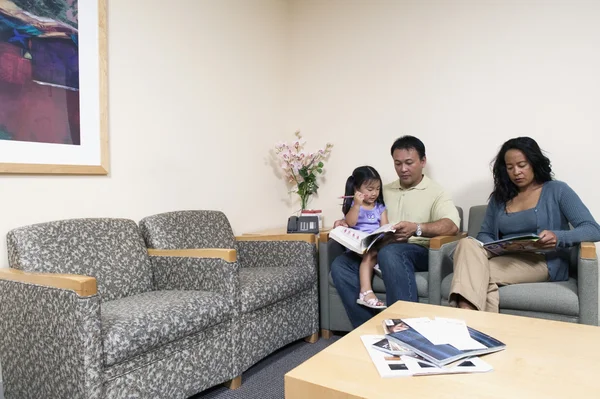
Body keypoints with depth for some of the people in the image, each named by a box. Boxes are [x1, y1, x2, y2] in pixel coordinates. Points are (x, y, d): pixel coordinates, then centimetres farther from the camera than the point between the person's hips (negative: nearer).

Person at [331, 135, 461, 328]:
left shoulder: (436, 192, 4)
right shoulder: (385, 190, 21)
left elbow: (451, 226, -14)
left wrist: (417, 228, -33)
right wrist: (346, 223, 1)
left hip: (418, 251, -5)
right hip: (380, 250, 5)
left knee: (389, 253, -39)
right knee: (340, 265, -21)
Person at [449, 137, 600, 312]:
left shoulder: (557, 190, 7)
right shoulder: (499, 197, 19)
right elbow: (484, 234, 16)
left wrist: (558, 238, -23)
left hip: (543, 261, -3)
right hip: (504, 260, 4)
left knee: (479, 272, -33)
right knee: (467, 244, -31)